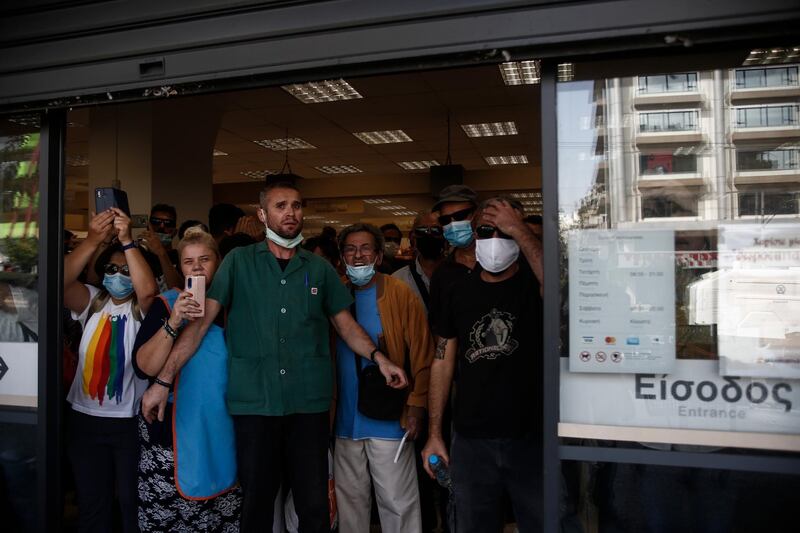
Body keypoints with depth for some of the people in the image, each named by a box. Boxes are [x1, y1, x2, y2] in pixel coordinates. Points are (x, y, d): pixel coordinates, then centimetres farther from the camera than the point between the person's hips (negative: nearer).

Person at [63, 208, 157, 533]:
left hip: (131, 420, -3)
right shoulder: (92, 303, 5)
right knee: (91, 503, 13)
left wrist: (127, 241, -29)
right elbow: (61, 282, -15)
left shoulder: (142, 309, -3)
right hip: (85, 418, 3)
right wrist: (93, 241, -27)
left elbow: (148, 289, -27)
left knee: (132, 501, 7)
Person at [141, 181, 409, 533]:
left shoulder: (320, 268, 9)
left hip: (310, 403, 1)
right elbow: (202, 320, -3)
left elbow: (346, 323, 10)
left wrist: (378, 357, -7)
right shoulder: (238, 262, 3)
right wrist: (163, 380, -9)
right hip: (253, 402, -1)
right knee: (256, 504, 12)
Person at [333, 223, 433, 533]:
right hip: (345, 420, 4)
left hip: (390, 419, -3)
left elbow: (422, 357, -7)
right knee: (350, 499, 16)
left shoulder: (401, 294, -6)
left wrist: (416, 407, -12)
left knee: (397, 502, 4)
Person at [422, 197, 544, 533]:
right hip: (471, 441, 3)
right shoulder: (461, 292, 6)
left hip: (531, 438, -3)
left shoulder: (534, 283, -3)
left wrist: (517, 229, -24)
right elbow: (443, 362, 8)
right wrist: (434, 434, 4)